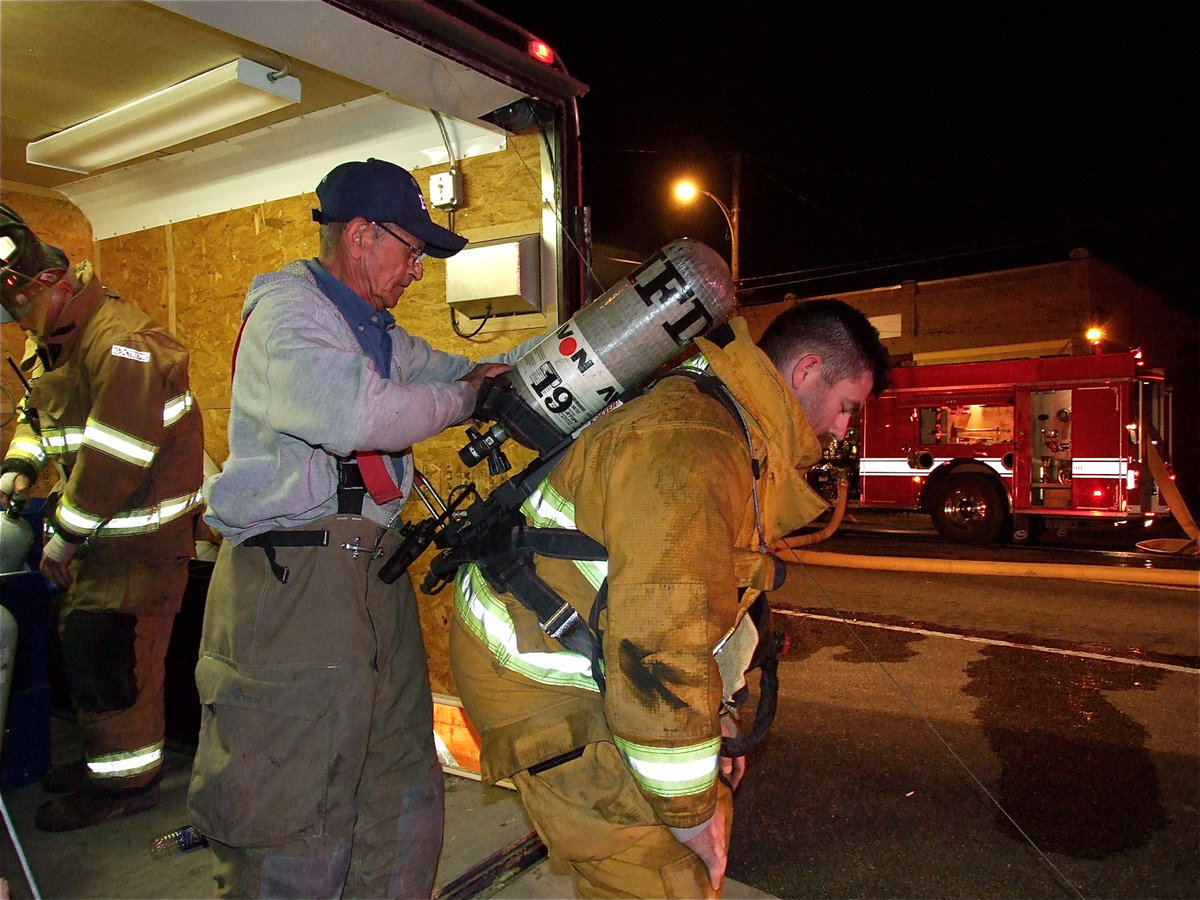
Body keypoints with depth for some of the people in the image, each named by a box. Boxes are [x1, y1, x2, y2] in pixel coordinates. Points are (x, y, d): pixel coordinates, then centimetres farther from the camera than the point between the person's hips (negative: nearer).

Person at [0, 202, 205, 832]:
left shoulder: (121, 343, -23)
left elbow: (116, 456, -26)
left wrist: (66, 536, -18)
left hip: (141, 531, -10)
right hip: (98, 523, 10)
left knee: (109, 651, -5)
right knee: (81, 641, 17)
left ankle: (125, 780, 13)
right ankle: (104, 755, 35)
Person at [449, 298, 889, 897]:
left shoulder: (733, 430, 10)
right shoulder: (690, 447, -28)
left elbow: (686, 595, 19)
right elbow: (654, 641, -31)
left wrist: (711, 710, 16)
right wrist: (688, 808, -18)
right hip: (538, 680, -10)